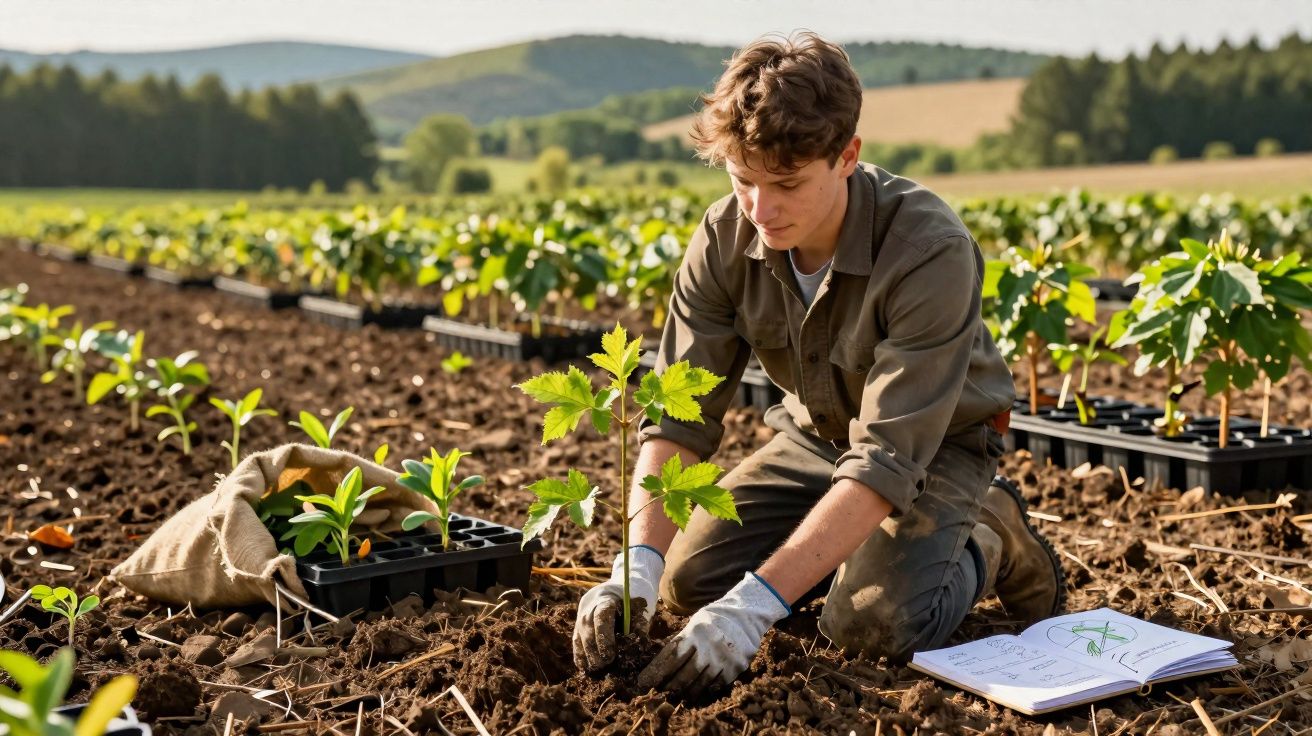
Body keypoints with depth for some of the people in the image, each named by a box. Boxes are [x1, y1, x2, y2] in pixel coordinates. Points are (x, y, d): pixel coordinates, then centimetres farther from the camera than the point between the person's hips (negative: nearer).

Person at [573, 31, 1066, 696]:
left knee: (870, 623, -28)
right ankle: (857, 543, 16)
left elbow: (890, 457, -40)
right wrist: (638, 562, -37)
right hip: (814, 436, 5)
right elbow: (678, 412, -20)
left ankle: (988, 544, 4)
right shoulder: (725, 239, -20)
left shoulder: (930, 252, -36)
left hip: (934, 445, -5)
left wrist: (756, 603, -46)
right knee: (689, 581, -9)